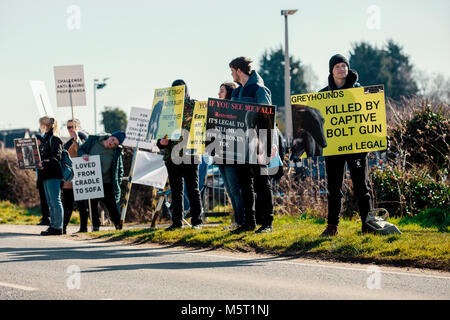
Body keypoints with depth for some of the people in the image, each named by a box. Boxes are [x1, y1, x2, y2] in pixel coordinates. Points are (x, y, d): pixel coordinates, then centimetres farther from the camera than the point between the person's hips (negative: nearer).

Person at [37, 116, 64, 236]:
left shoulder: (55, 139, -9)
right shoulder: (44, 139, 19)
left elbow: (57, 156, -20)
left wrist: (44, 163, -31)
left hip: (53, 174, -10)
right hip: (46, 175, 10)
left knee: (55, 201, -8)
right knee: (50, 203, 12)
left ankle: (58, 227, -7)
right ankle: (53, 226, 16)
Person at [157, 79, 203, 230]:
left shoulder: (194, 105, 4)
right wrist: (161, 142, -7)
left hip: (189, 154, -3)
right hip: (171, 154, 3)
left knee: (193, 188, -2)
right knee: (176, 190, 7)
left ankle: (197, 221, 2)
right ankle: (177, 222, 12)